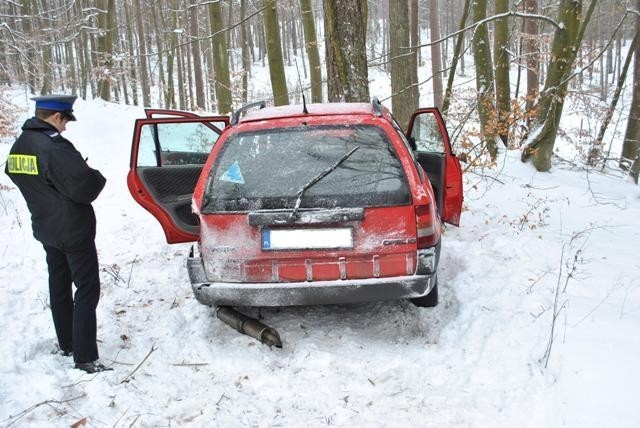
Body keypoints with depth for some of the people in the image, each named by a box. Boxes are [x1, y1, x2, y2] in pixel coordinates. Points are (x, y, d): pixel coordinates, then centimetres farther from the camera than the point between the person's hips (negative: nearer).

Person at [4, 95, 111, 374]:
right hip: (74, 231, -9)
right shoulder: (54, 146, -24)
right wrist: (97, 177, -4)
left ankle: (67, 345, 32)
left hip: (46, 229, 9)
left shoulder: (18, 147, 5)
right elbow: (84, 188, -27)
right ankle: (85, 358, -3)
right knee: (87, 290, -3)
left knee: (59, 286, 19)